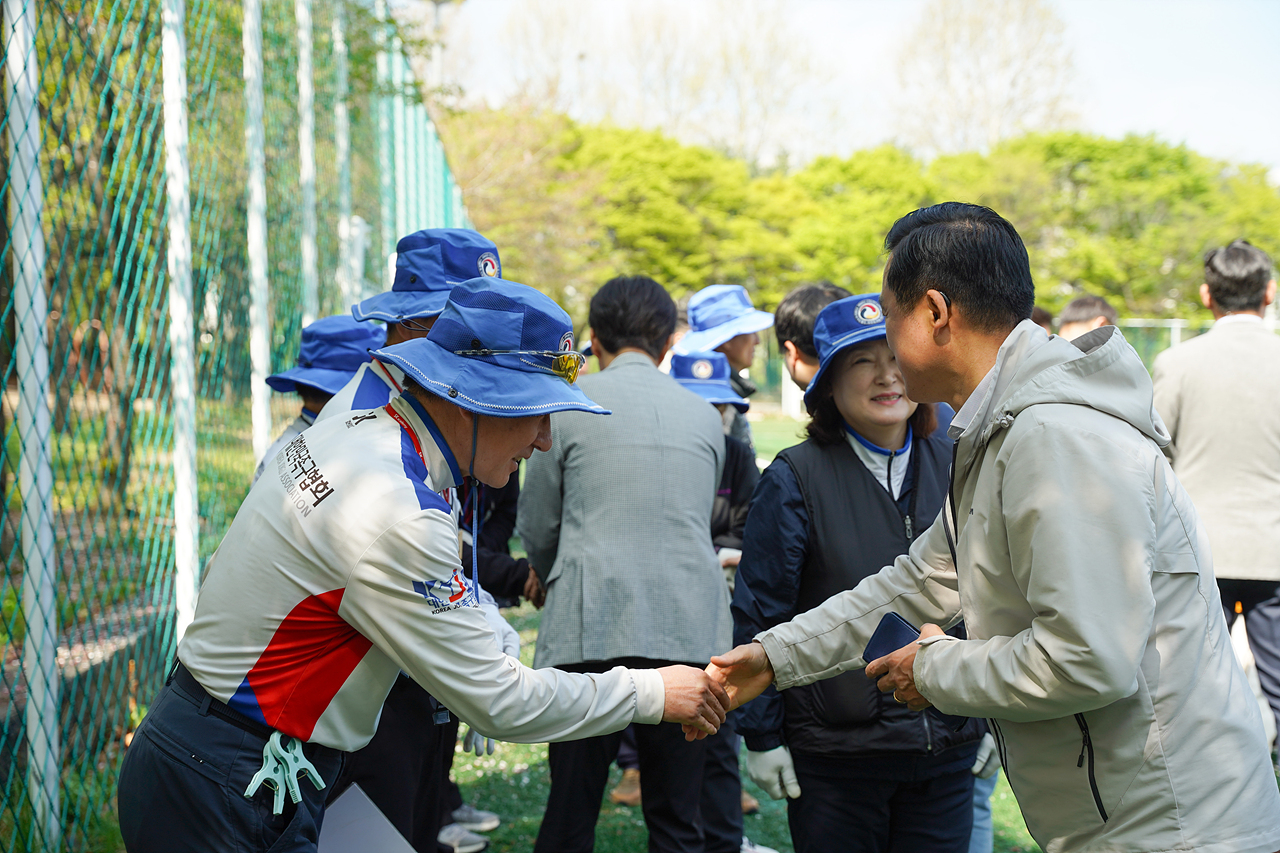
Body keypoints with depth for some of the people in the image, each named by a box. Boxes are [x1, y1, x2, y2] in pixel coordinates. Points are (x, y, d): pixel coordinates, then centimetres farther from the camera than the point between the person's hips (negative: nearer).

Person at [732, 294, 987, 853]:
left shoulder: (952, 469, 5)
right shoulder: (796, 479, -8)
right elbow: (759, 615, -6)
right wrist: (761, 736, -7)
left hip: (946, 749, 4)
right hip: (835, 753, -4)